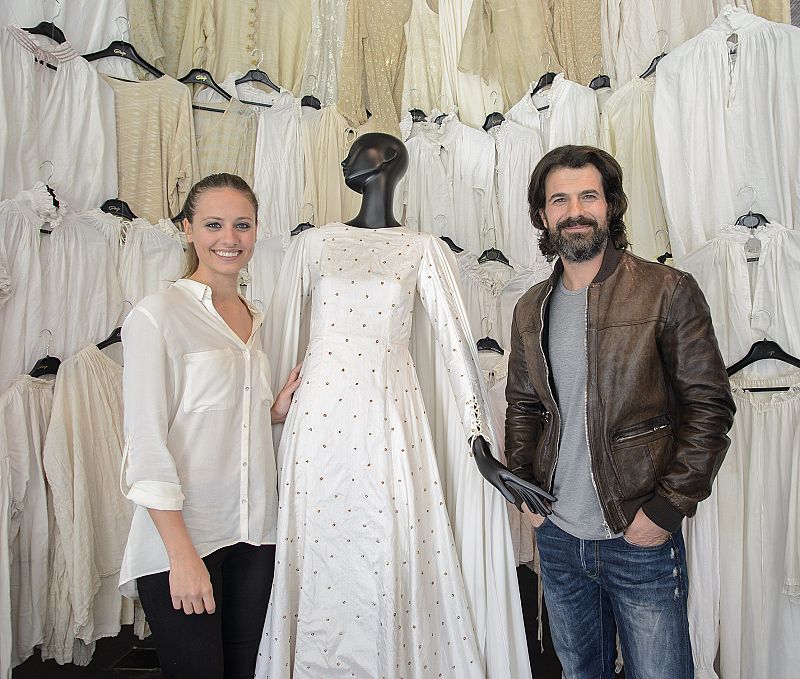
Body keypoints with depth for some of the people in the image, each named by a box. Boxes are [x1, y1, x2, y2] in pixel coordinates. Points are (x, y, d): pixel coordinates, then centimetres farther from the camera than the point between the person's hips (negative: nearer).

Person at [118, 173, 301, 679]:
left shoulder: (253, 317, 11)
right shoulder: (158, 314, -9)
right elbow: (146, 441, -13)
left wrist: (277, 410, 1)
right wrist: (181, 553, -16)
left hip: (254, 532, 6)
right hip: (181, 531, -6)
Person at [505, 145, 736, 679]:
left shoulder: (669, 292, -9)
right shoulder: (532, 310, 5)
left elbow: (710, 405, -10)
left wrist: (667, 507, -15)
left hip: (640, 537, -4)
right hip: (556, 535, 4)